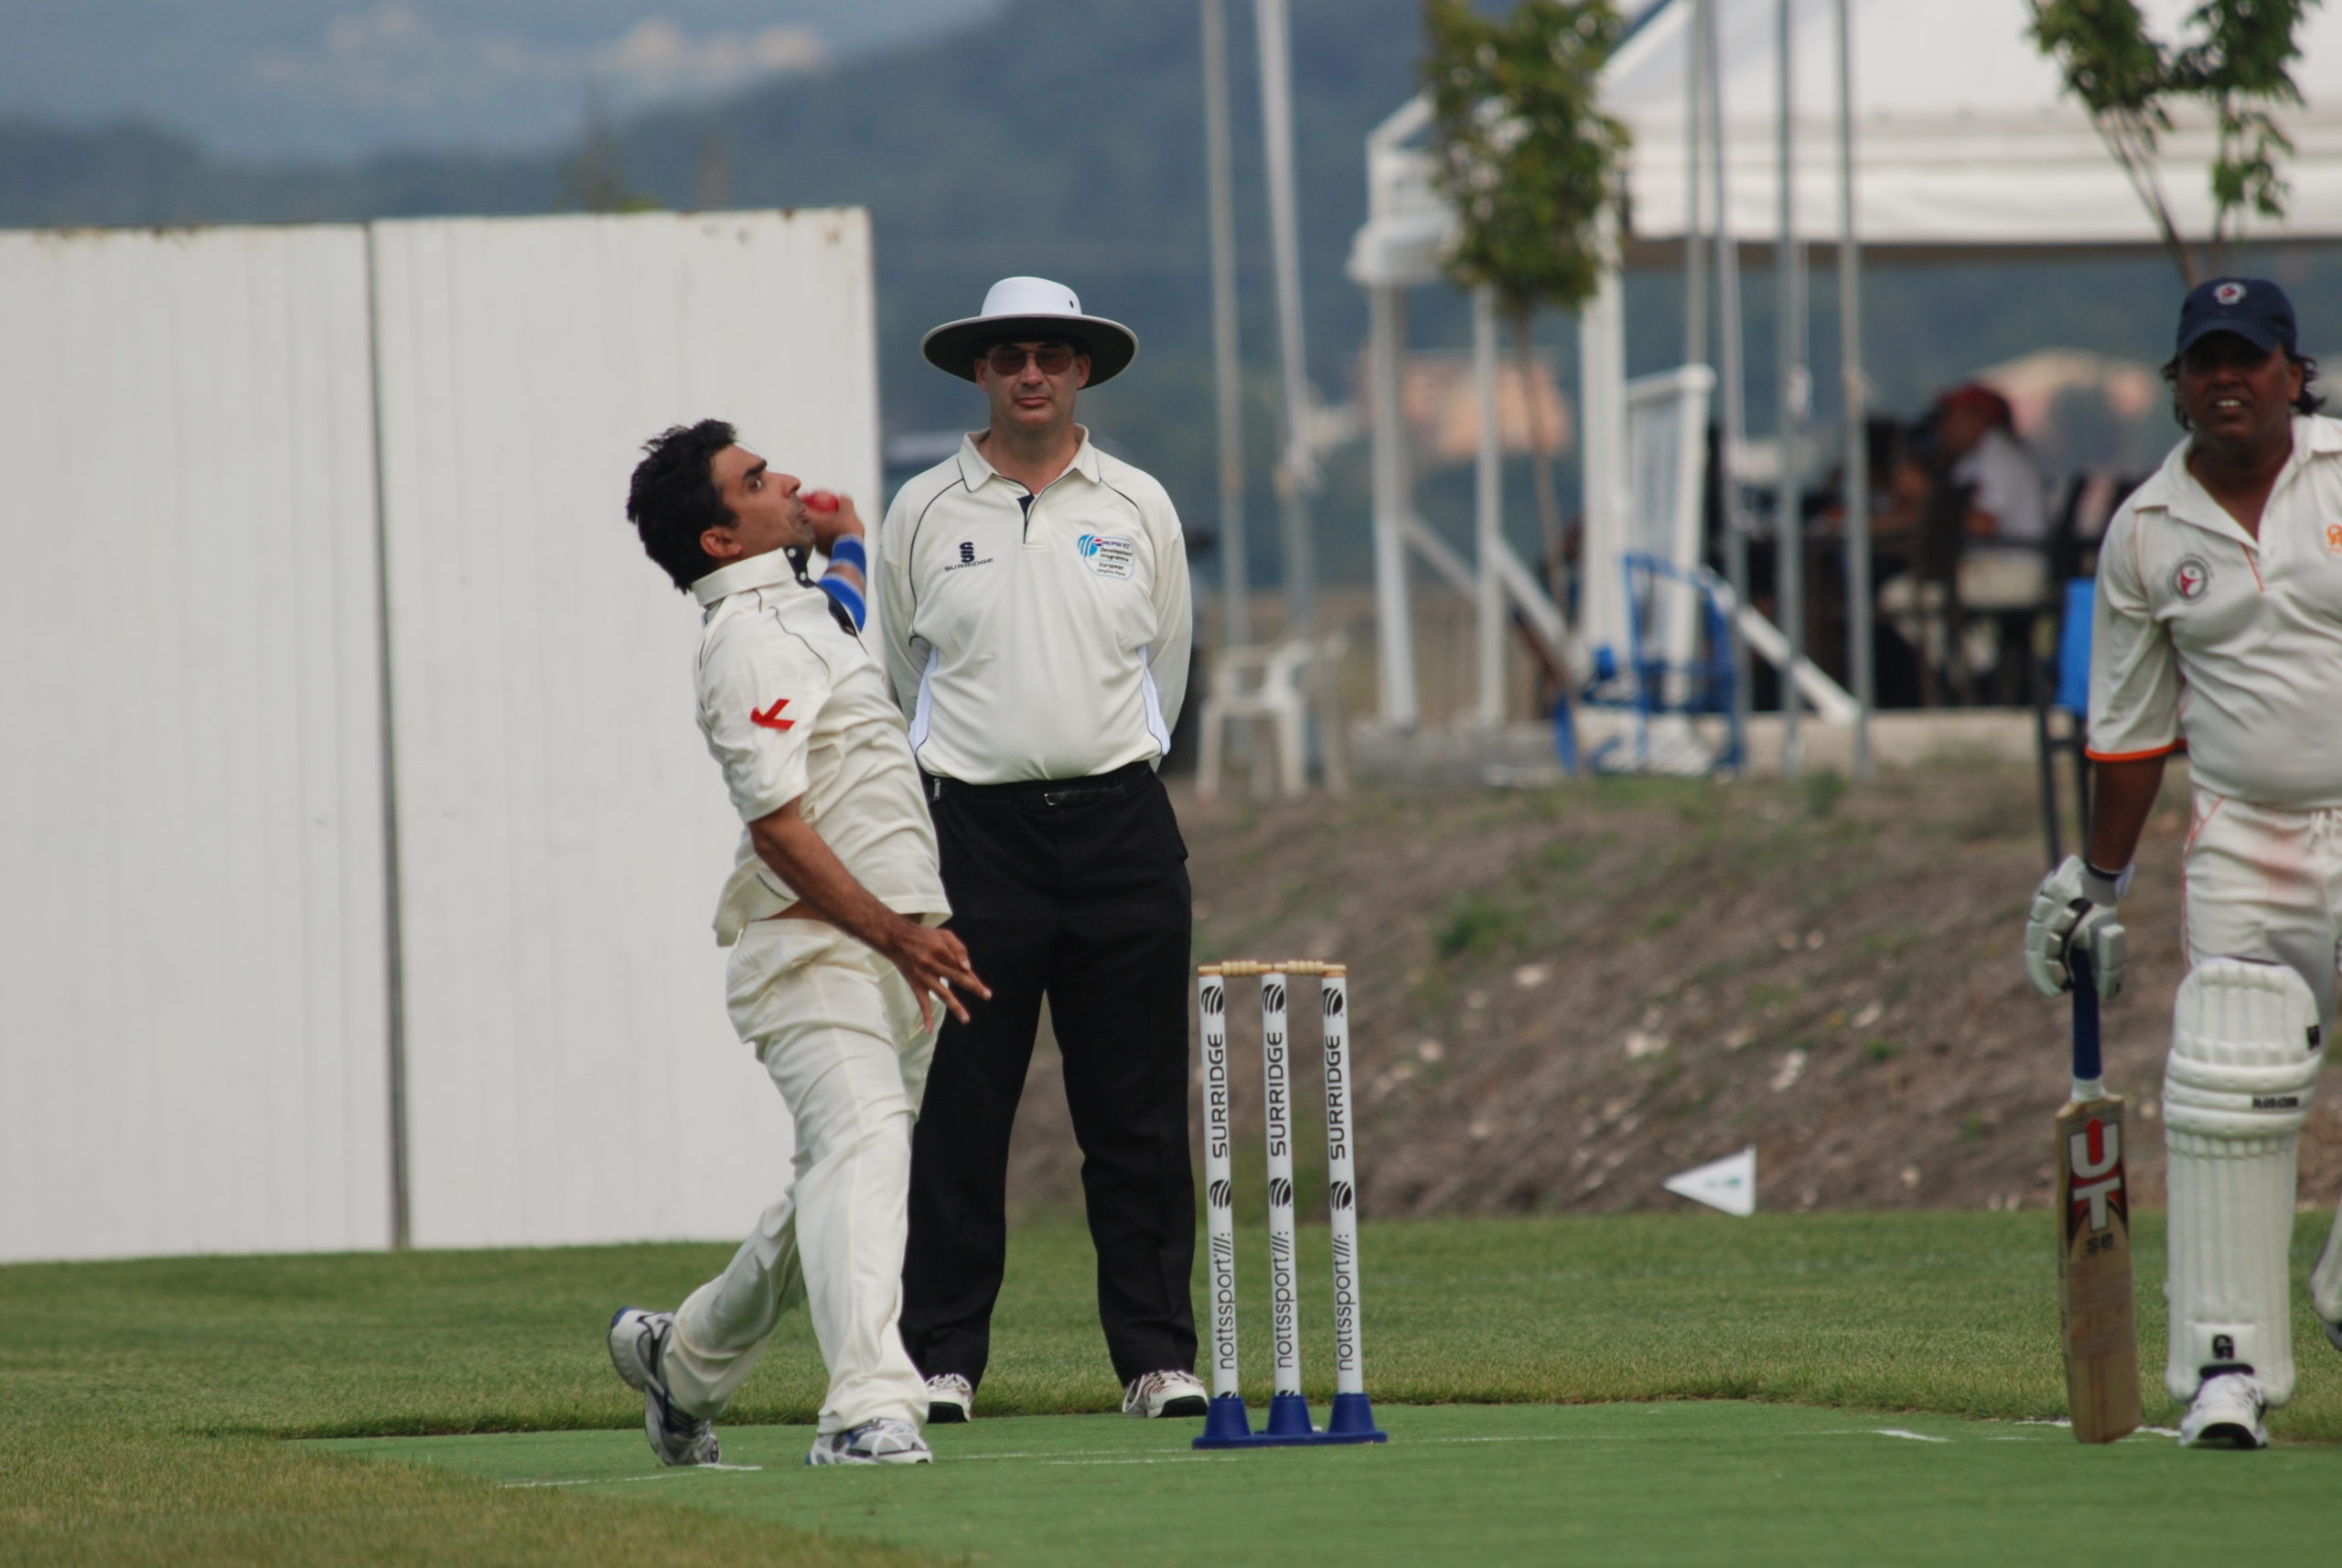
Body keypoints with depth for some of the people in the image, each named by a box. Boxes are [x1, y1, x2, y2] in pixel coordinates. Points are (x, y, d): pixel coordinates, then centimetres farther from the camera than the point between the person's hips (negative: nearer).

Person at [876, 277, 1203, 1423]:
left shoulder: (1139, 508, 9)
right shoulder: (924, 511, 5)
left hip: (1119, 825, 1)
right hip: (975, 832, -1)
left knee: (1138, 1113, 1)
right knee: (958, 1110, -3)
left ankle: (1158, 1356, 4)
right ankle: (940, 1357, 1)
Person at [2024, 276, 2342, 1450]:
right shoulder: (2145, 535, 4)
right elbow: (2130, 727, 13)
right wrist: (2095, 882, 14)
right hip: (2241, 844, 1)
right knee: (2224, 1097, -9)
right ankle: (2227, 1359, -4)